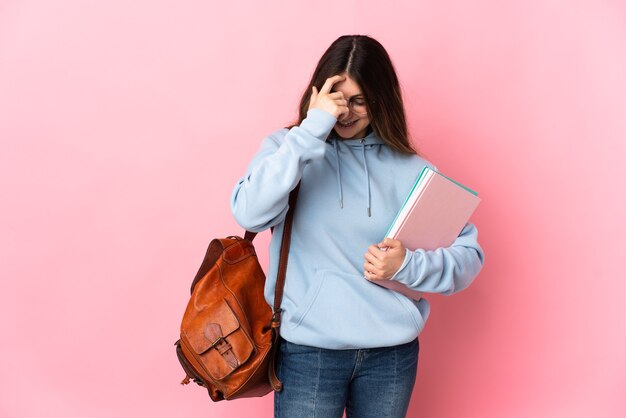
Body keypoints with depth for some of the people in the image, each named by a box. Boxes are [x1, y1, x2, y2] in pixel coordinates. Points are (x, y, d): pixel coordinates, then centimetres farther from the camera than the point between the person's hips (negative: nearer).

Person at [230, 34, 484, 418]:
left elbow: (469, 255, 2)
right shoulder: (290, 147, -1)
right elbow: (249, 214, -20)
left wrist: (409, 266, -18)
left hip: (393, 351, 2)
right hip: (309, 348, -2)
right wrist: (312, 129, -21)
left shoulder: (411, 170, 1)